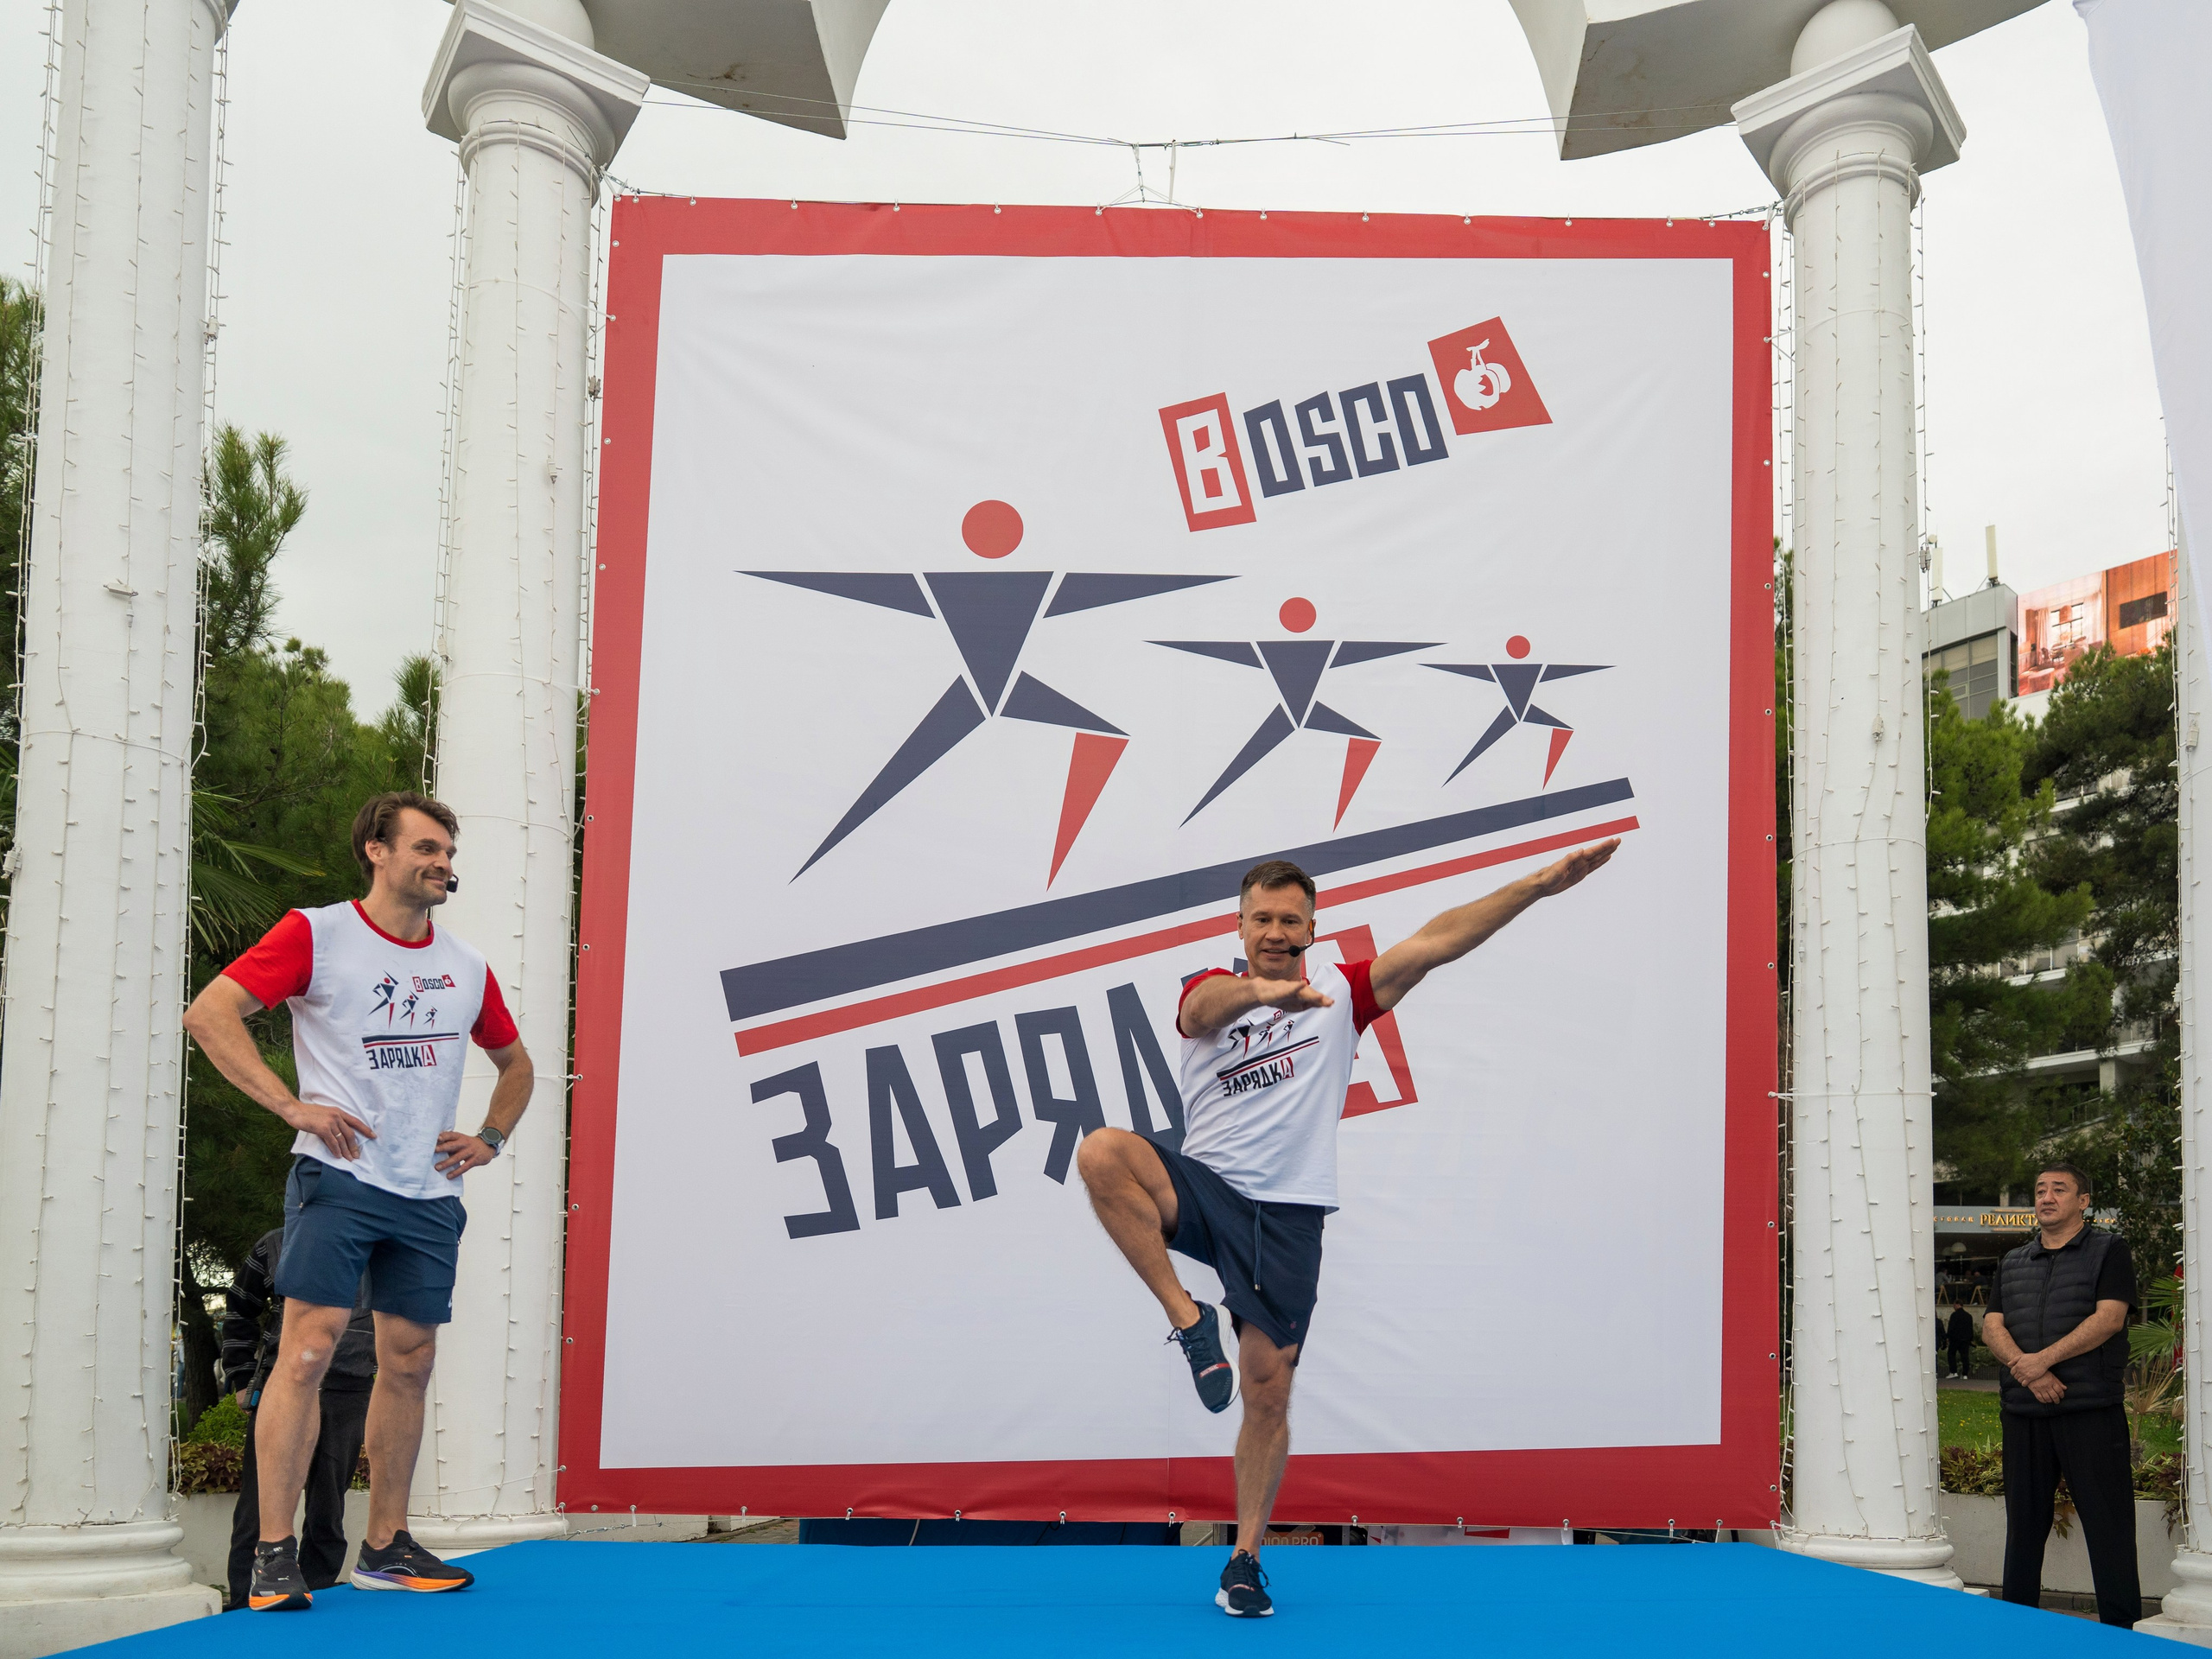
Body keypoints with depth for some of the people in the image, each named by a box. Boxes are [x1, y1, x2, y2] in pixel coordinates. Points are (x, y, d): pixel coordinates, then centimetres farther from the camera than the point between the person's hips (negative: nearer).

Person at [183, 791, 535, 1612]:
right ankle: (274, 1554, -9)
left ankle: (385, 1546, 16)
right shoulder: (316, 935, -2)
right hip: (340, 1176, -5)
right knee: (308, 1348, -13)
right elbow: (209, 1013, -8)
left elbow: (514, 1061, 29)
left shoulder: (467, 967, 14)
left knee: (409, 1362, 7)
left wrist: (490, 1139, 13)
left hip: (430, 1192, 5)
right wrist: (292, 1105, -14)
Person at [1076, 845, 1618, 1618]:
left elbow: (1436, 941, 0)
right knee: (1102, 1152, -30)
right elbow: (1208, 1006, -21)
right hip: (1201, 1185, 0)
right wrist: (1261, 990, -45)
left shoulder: (1341, 993, 9)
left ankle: (1247, 1558, 14)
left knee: (1268, 1391, -1)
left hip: (1286, 1213, 1)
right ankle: (1188, 1318, -21)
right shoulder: (1210, 992, 5)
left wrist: (1538, 885, -10)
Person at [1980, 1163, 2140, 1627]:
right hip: (2024, 1414, 5)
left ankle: (2122, 1629, 0)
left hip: (2092, 1410, -5)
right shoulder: (2012, 1263, 18)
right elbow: (1992, 1327, 9)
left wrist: (2043, 1359, -13)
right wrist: (2026, 1370, -11)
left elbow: (2109, 1318, -8)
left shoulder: (2109, 1250, 4)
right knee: (2023, 1523, 9)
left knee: (2107, 1522, -5)